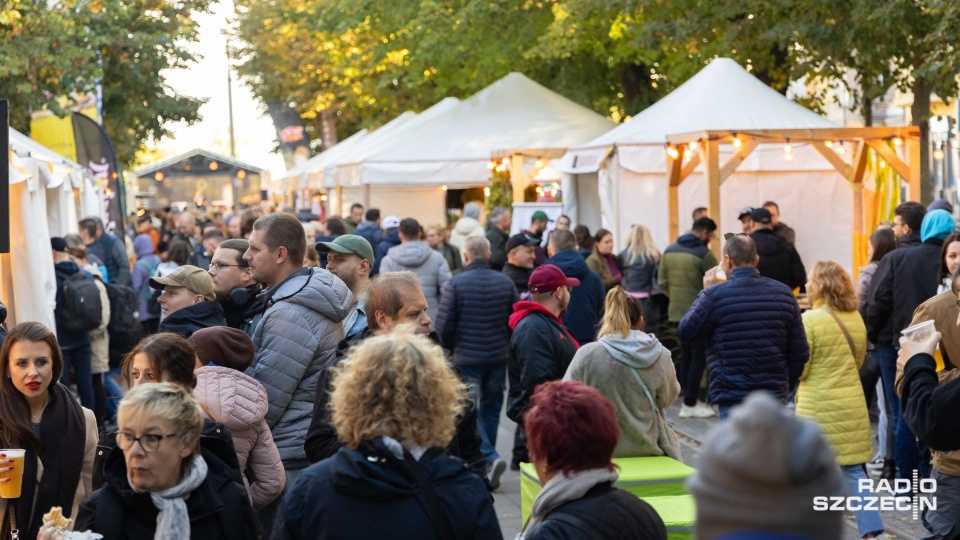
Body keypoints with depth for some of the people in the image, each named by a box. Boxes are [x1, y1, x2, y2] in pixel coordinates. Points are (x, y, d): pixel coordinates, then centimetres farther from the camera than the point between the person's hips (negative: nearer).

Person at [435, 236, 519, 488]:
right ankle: (485, 463, 22)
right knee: (491, 410, 15)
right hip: (498, 357, 4)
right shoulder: (505, 282, 0)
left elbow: (444, 323, -10)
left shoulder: (456, 283, -10)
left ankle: (489, 458, -18)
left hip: (467, 357, -4)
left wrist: (450, 347, 9)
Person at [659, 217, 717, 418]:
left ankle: (690, 399, 21)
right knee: (699, 357, 0)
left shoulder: (669, 250, 7)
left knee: (686, 356, 16)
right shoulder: (704, 254, -13)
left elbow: (663, 283, 9)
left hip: (676, 312, 7)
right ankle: (689, 405, -1)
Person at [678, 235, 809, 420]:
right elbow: (800, 351, 5)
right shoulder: (783, 293, 5)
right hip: (775, 394, 4)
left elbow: (685, 332, 2)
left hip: (732, 398, -4)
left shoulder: (715, 295, -10)